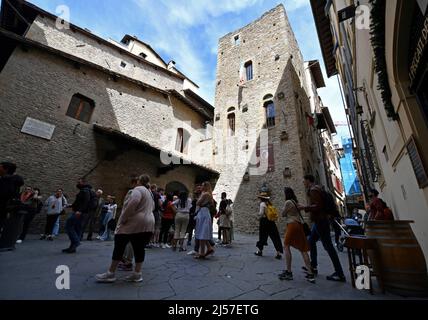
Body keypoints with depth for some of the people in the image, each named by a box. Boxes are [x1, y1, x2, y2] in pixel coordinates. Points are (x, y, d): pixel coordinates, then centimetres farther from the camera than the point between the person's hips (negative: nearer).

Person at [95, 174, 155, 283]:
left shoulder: (138, 189, -7)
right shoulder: (149, 193, 19)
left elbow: (133, 202, -24)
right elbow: (152, 208, 21)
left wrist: (123, 218, -18)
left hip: (134, 223, -8)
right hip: (148, 224, 8)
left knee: (119, 246, 5)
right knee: (139, 248, 10)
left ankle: (111, 273, 13)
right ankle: (137, 273, 12)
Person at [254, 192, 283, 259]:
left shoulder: (262, 204, -9)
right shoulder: (269, 204, 11)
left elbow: (261, 213, -18)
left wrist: (259, 217, 3)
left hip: (264, 222, -5)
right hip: (271, 222, 6)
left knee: (262, 236, 9)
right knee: (275, 237, 4)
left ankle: (260, 251, 24)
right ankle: (279, 253, 2)